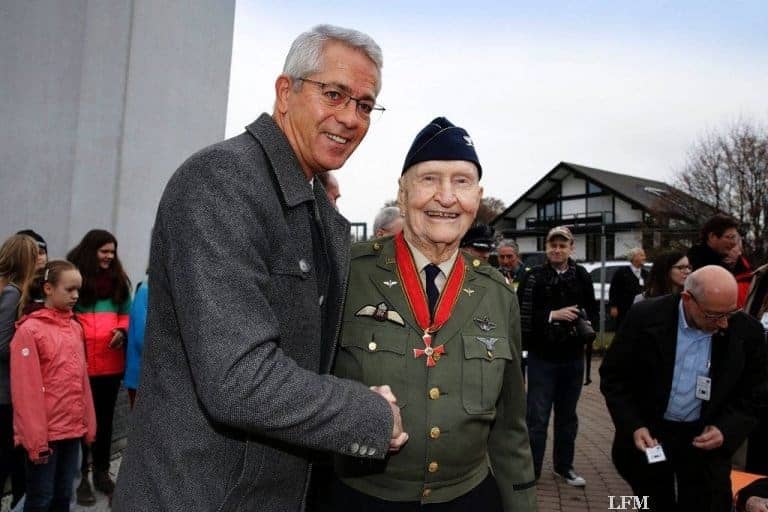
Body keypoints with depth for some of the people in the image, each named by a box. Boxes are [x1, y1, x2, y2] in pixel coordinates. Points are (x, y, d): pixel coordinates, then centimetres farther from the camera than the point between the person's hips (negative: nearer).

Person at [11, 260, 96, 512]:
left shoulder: (75, 328, 7)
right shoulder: (29, 330, -11)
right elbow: (26, 390, -13)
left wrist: (89, 424, 10)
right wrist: (35, 438, -13)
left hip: (73, 429, 5)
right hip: (45, 432, -5)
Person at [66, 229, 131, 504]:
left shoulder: (118, 280, 12)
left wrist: (121, 331, -3)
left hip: (111, 361, 5)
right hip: (80, 362, -5)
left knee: (105, 417, 15)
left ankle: (102, 471, 30)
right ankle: (79, 476, 21)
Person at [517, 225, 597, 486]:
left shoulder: (581, 276, 0)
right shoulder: (534, 276, -9)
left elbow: (592, 309, 9)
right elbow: (522, 314, -14)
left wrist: (586, 323, -11)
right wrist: (553, 315, -21)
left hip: (573, 356, 4)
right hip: (542, 356, -4)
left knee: (568, 415, 18)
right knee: (537, 416, 2)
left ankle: (564, 466, 34)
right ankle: (531, 470, 16)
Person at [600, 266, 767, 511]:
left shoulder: (747, 331, -11)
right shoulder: (646, 317, -17)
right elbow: (613, 376, -9)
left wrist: (726, 430, -14)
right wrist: (633, 426, -17)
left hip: (706, 438, 1)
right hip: (648, 433, 0)